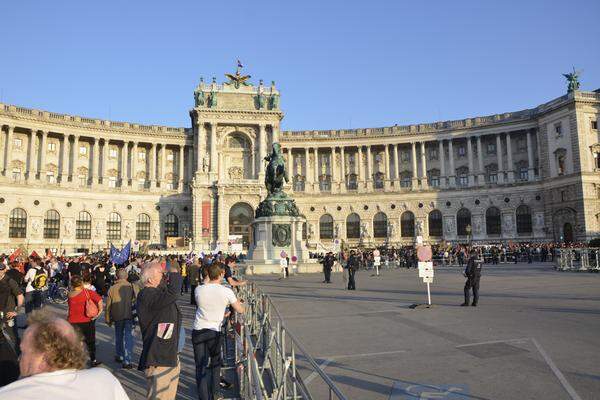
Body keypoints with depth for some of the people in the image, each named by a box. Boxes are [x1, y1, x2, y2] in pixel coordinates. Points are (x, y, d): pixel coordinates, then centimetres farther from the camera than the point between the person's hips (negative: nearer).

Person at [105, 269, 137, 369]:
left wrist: (108, 319, 15)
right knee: (128, 337, 1)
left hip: (117, 316, 2)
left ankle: (119, 356, 35)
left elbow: (108, 306, 5)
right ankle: (127, 361, -4)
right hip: (129, 315, -2)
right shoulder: (131, 287, -7)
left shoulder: (112, 288, -1)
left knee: (118, 336, 20)